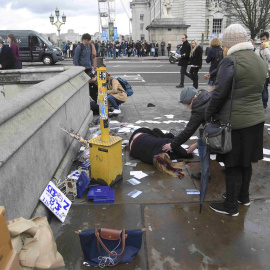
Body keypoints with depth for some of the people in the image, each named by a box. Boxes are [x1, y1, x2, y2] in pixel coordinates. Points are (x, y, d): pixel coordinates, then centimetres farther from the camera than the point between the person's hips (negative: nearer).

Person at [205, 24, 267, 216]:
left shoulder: (231, 61, -15)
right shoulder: (260, 61, 11)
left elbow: (219, 94, -15)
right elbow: (258, 91, 15)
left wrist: (207, 116, -4)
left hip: (234, 122, -8)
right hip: (256, 119, 8)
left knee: (233, 165, 4)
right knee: (246, 162, 21)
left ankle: (231, 206, 18)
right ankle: (244, 196, 38)